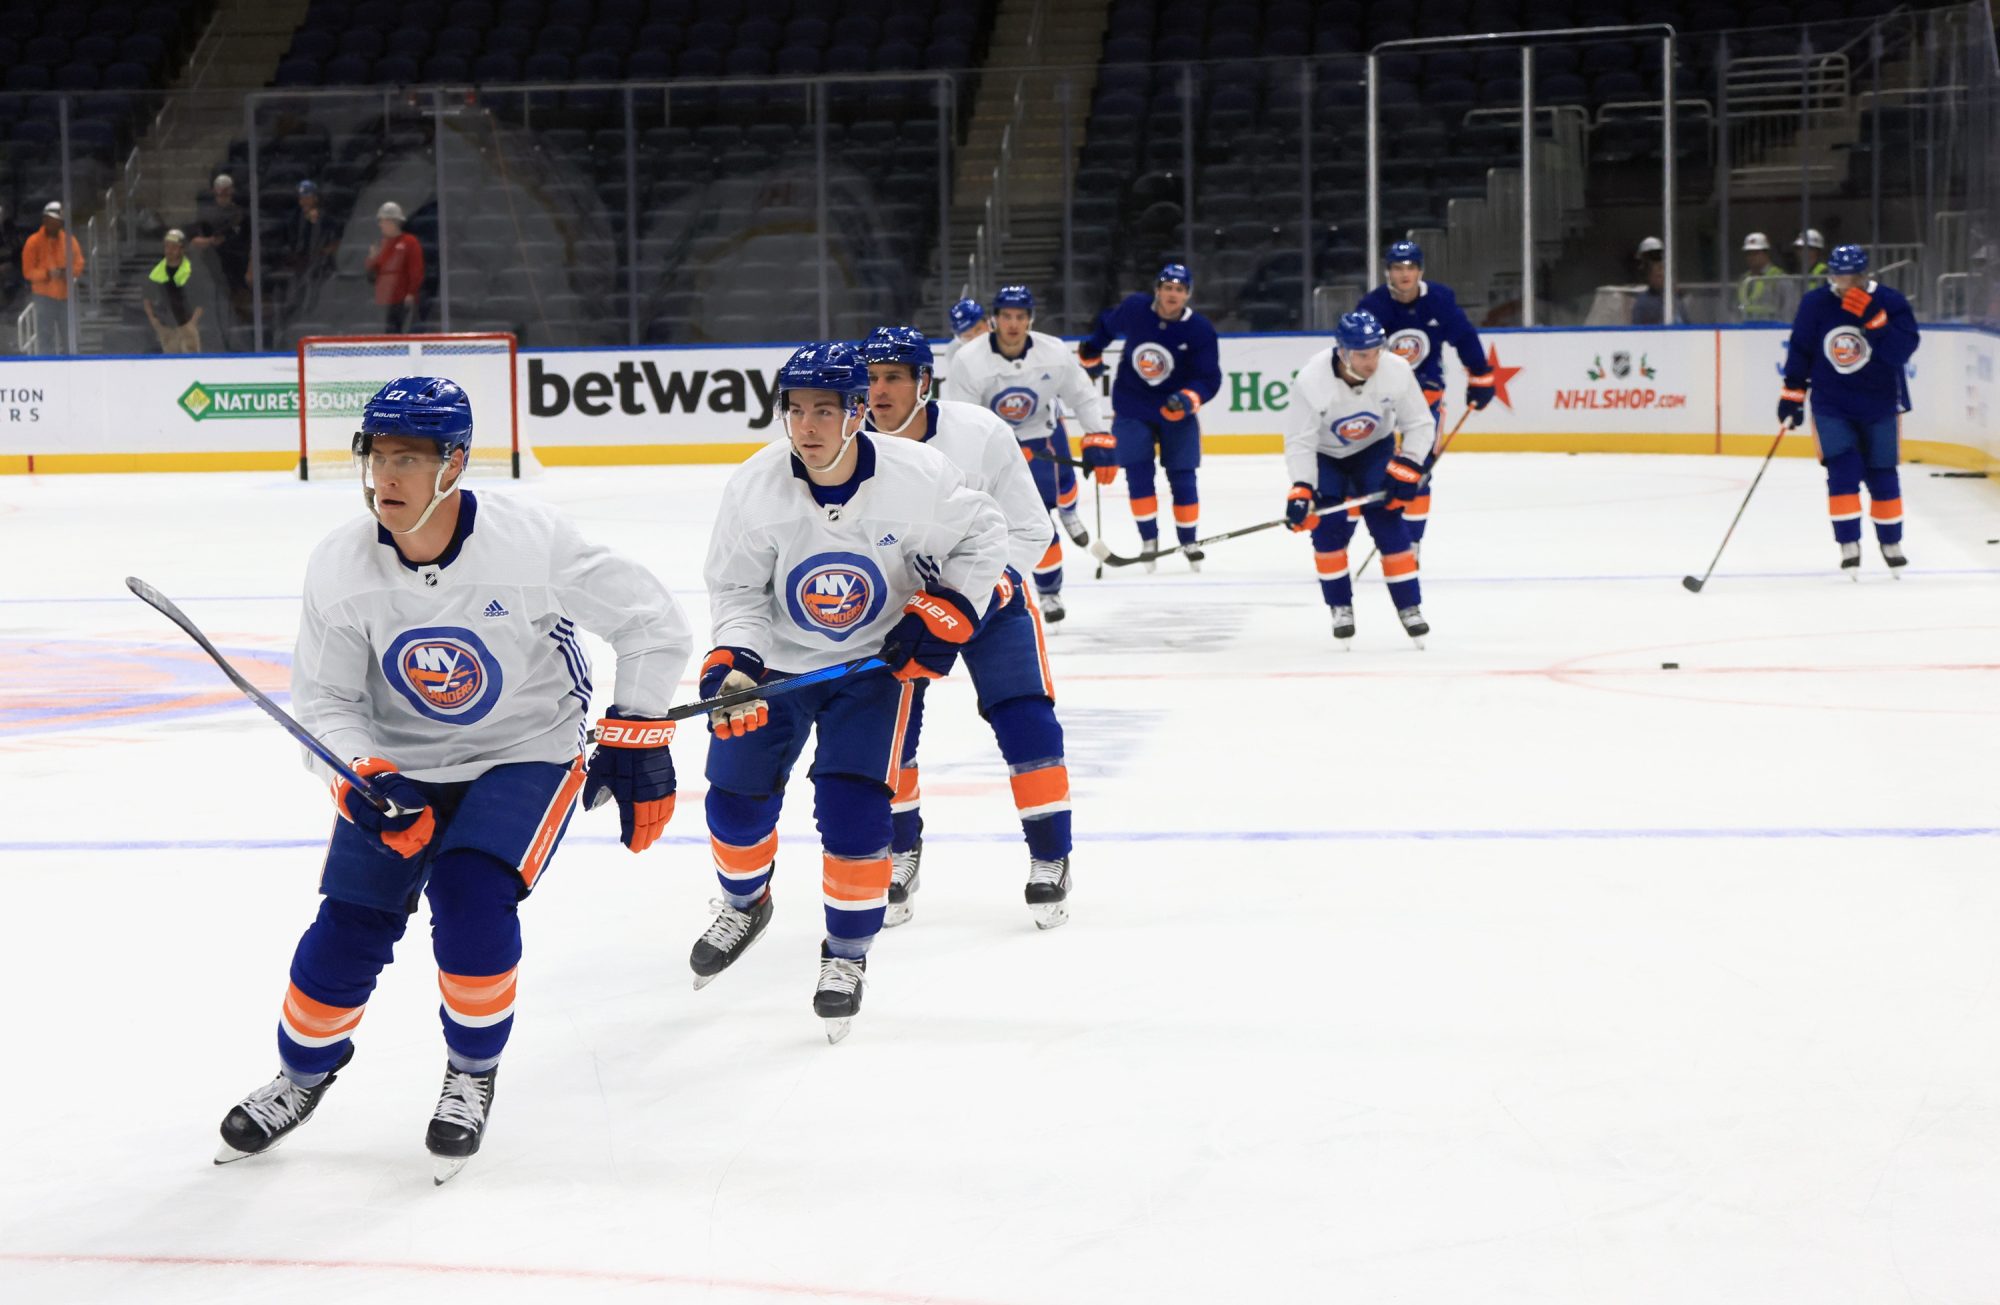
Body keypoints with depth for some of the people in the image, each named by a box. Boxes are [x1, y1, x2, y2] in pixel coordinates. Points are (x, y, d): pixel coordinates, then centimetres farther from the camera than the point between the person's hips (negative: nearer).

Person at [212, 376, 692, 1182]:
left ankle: (473, 1071, 5)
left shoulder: (529, 542, -25)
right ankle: (303, 1072, 25)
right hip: (398, 761, 3)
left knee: (471, 901, -22)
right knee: (349, 926, -4)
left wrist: (636, 738, -12)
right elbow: (323, 701, -7)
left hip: (526, 752, -3)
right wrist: (365, 781, -24)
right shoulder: (341, 566, -16)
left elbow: (651, 622, -13)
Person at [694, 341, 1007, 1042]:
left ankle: (847, 953, 9)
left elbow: (982, 533, -6)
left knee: (853, 809, -13)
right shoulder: (755, 486, -20)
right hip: (778, 658, 2)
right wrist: (734, 661, -23)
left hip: (876, 661, -2)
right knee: (737, 794, 7)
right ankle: (744, 903, 40)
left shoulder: (917, 477, -24)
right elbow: (736, 587, -8)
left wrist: (944, 615, -15)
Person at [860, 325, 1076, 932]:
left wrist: (992, 585, -26)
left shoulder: (982, 435, -22)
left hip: (989, 589, -2)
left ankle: (1050, 858, 3)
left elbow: (1028, 527, -13)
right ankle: (899, 850, 20)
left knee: (1026, 719, -10)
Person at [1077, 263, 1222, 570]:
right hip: (1132, 406, 1)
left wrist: (1188, 399, -36)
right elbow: (1107, 325, 8)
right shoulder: (1134, 309, -14)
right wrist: (1090, 355, 17)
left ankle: (1189, 541, 17)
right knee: (1138, 474, -4)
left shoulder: (1199, 330, -19)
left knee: (1182, 477, 0)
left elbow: (1210, 379, -18)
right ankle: (1149, 540, 9)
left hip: (1175, 410, -1)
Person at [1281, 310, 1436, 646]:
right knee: (1328, 526, -13)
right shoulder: (1311, 379, -32)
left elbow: (1420, 425, -12)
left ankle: (1409, 607, 1)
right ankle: (1341, 608, 3)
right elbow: (1299, 442, -26)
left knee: (1387, 522, -8)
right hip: (1323, 454, -1)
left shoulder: (1396, 371, -26)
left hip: (1374, 450, 1)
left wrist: (1406, 468, -24)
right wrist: (1301, 491, -36)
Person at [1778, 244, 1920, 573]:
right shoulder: (1814, 304, -8)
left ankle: (1891, 542, 26)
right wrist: (1792, 395, 3)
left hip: (1879, 406, 0)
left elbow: (1901, 350, -25)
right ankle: (1849, 545, -7)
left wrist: (1872, 317, -35)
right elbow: (1800, 351, 3)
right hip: (1831, 405, 0)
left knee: (1881, 475, 7)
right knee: (1843, 471, -13)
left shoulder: (1890, 302, -13)